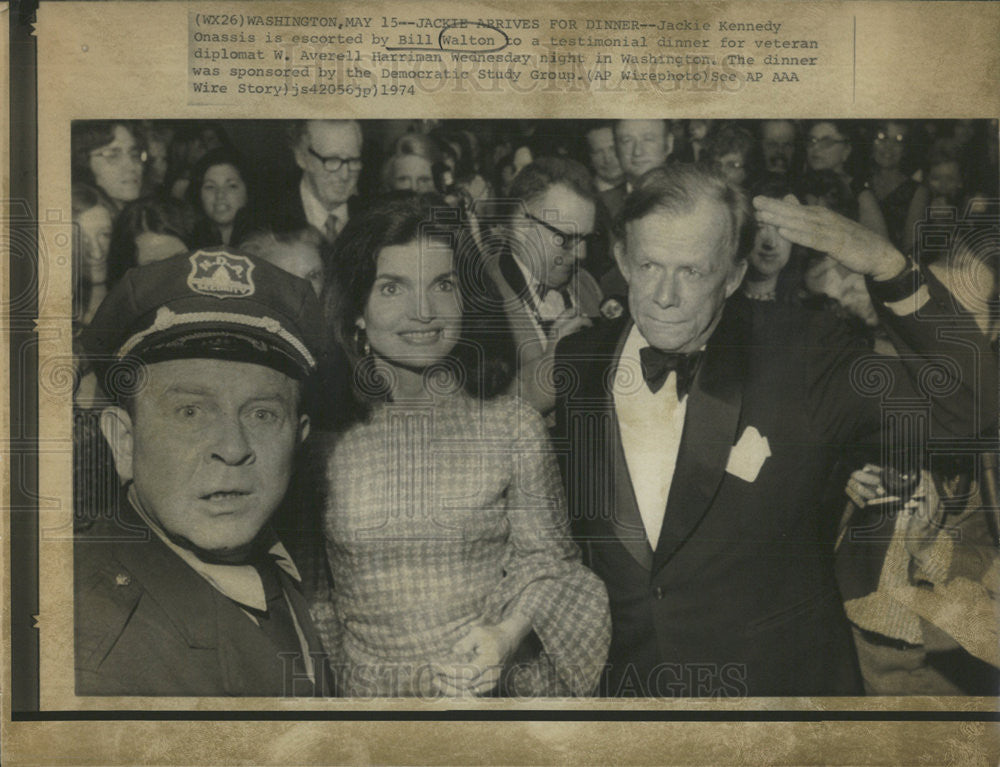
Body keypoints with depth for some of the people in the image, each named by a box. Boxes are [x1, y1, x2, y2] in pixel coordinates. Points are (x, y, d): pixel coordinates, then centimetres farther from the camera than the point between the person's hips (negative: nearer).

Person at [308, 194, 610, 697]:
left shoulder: (512, 426, -8)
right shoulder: (325, 435, -8)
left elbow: (546, 558, -3)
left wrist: (507, 632, -19)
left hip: (495, 687, 0)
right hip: (366, 689, 1)